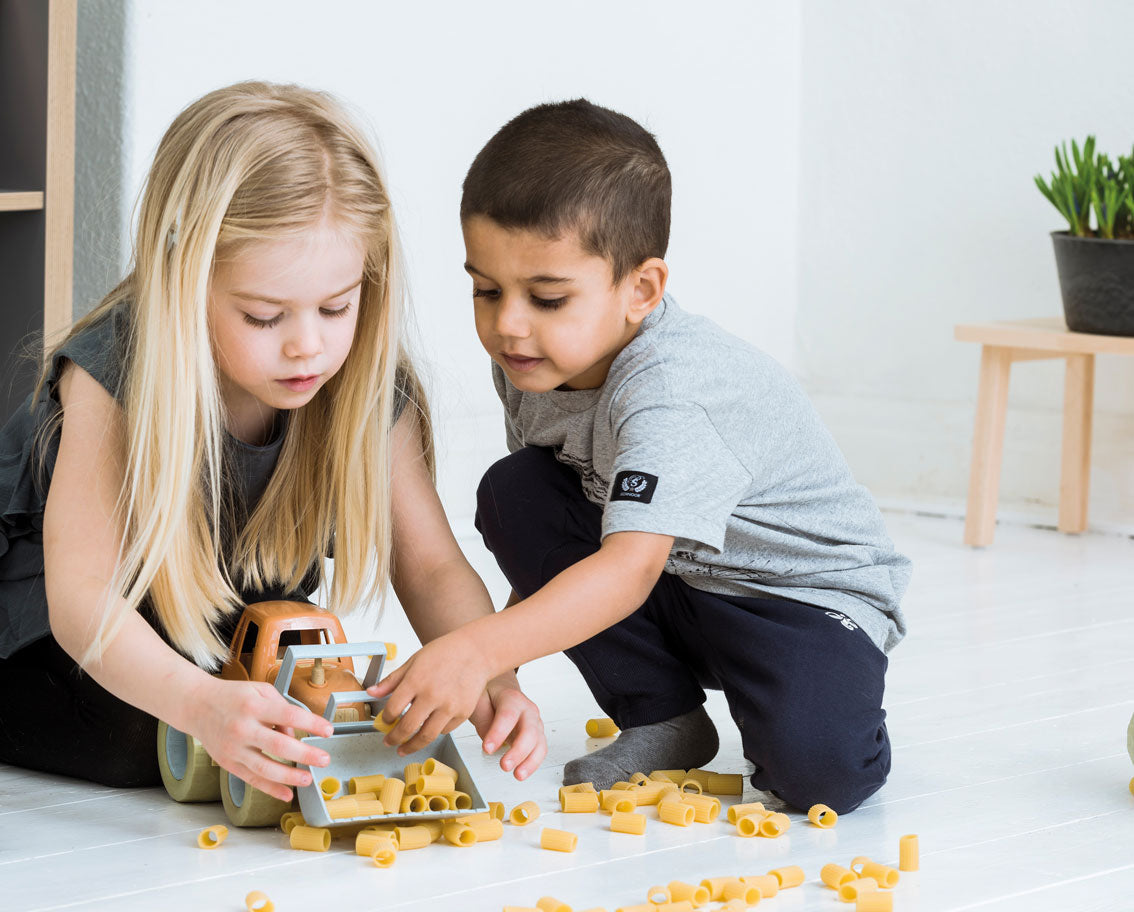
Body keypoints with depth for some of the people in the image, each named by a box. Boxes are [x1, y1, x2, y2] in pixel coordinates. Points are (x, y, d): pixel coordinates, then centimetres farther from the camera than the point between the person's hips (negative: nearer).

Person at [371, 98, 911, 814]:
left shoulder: (668, 393, -33)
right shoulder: (529, 365, -8)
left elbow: (631, 567, -45)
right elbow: (553, 539, 6)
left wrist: (476, 653, -54)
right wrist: (504, 644, -6)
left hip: (812, 591, -8)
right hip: (675, 590, 8)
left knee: (819, 767, -34)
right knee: (513, 492, -13)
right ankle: (663, 722, -1)